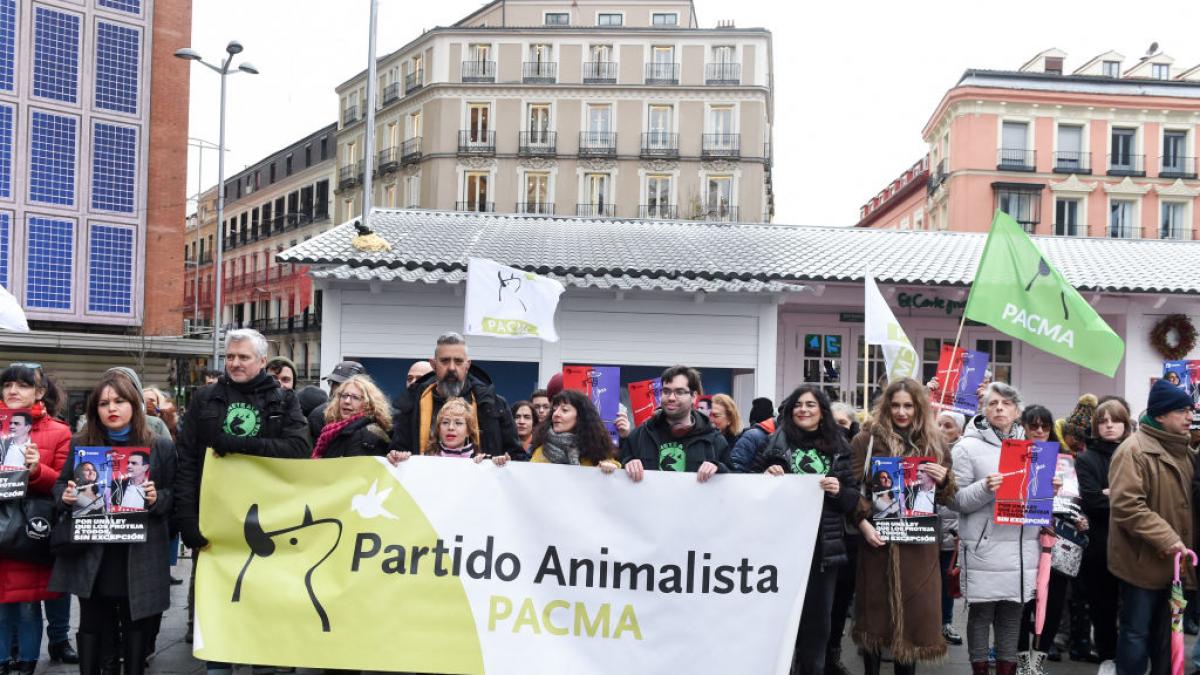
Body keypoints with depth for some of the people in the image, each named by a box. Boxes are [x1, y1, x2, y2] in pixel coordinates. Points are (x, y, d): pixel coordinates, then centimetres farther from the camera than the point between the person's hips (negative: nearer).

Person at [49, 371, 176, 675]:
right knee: (92, 625, 9)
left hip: (139, 555, -1)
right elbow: (60, 485, 13)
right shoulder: (81, 444, 5)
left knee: (137, 627, 8)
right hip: (92, 554, 2)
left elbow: (176, 496, 1)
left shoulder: (160, 447, -1)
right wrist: (66, 496, -9)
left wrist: (157, 499, -19)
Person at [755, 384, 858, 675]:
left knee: (817, 616, 9)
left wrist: (839, 491, -12)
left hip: (824, 545, 2)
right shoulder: (775, 442, 2)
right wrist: (766, 476, -13)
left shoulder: (838, 447, 8)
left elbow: (853, 500, 8)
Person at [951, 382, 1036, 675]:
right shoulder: (968, 446, -3)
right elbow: (955, 499, -7)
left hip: (1022, 546, 5)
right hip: (984, 547, -4)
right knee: (981, 613, 3)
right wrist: (984, 489, -23)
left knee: (1012, 613, 11)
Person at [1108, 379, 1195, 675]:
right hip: (1142, 561, -8)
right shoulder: (1133, 450, -16)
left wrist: (1179, 542, 10)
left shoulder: (1181, 450, 12)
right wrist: (1166, 539, -26)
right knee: (1136, 632, 1)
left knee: (1165, 633, 18)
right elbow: (1126, 506, -24)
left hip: (1171, 561, 8)